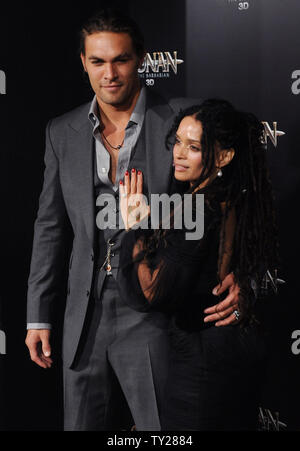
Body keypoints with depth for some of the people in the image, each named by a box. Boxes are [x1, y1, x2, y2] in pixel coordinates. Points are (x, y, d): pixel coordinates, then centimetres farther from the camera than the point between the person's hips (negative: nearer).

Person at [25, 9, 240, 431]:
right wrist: (38, 316, 9)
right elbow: (51, 226, 11)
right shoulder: (62, 132, 7)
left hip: (153, 314, -4)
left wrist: (235, 277, -23)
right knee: (82, 423, 16)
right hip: (85, 317, 4)